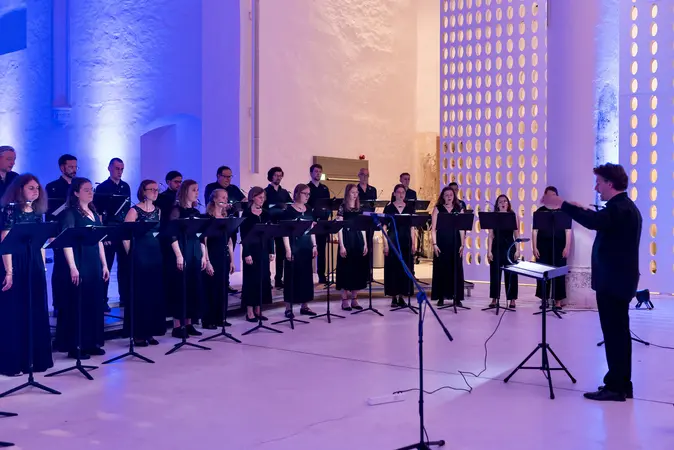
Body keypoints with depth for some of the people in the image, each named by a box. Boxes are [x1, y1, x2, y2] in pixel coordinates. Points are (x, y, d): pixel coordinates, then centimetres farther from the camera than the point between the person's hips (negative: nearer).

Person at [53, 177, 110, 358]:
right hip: (78, 264, -7)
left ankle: (92, 343, 19)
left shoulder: (95, 214, 14)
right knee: (76, 304, -3)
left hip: (94, 264, 7)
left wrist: (104, 264, 12)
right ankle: (74, 346, 3)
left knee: (94, 303, 10)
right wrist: (72, 267, -22)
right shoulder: (70, 213, -7)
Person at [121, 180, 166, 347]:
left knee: (155, 293, 7)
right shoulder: (135, 210, -7)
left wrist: (157, 248, 12)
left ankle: (150, 332, 16)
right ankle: (138, 334, 4)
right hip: (140, 255, -6)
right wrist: (131, 253, -8)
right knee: (139, 294, -3)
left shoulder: (157, 210, 12)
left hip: (156, 254, 6)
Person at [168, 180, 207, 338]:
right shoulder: (177, 210, -6)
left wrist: (204, 255, 10)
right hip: (183, 253, -7)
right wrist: (178, 255, -18)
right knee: (181, 288, -5)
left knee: (195, 288, 7)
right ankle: (177, 326, 0)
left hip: (196, 253, 7)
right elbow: (173, 235, -12)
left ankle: (188, 324, 15)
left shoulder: (197, 212, 14)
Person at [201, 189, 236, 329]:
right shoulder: (207, 218, -8)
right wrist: (207, 261, -17)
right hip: (212, 256, -6)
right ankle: (208, 320, 4)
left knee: (223, 287, 10)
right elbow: (204, 241, -12)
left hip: (224, 257, 6)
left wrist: (232, 260, 11)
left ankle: (220, 318, 19)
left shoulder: (227, 218, 11)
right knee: (211, 288, -3)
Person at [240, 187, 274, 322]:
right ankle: (249, 312, 5)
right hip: (251, 250, -6)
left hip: (264, 249, 6)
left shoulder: (266, 214, 9)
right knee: (251, 279, -2)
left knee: (263, 278, 7)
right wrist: (247, 254, -17)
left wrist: (271, 251, 5)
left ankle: (258, 310, 16)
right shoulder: (246, 214, -7)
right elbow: (243, 236, -11)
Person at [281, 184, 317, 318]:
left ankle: (304, 306, 18)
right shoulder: (289, 210, -7)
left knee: (306, 275, 9)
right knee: (292, 276, -2)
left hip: (307, 247, 6)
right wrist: (288, 249, -17)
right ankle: (288, 308, 4)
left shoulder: (308, 210, 11)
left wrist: (314, 246, 7)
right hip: (294, 246, -6)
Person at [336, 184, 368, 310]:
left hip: (358, 240, 5)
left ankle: (354, 299, 15)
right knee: (346, 268, -2)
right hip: (347, 240, -5)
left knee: (358, 268, 6)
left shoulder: (360, 209, 11)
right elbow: (339, 228, -8)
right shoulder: (342, 208, -4)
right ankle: (344, 300, 5)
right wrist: (341, 246, -15)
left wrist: (365, 244, 6)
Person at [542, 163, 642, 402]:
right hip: (618, 279, 11)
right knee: (619, 333, 15)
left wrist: (562, 204, -36)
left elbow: (594, 222, -38)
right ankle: (622, 384, 22)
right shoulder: (624, 206, 15)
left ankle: (615, 387, 0)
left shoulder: (619, 208, -19)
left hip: (613, 281, -11)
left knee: (613, 333, -5)